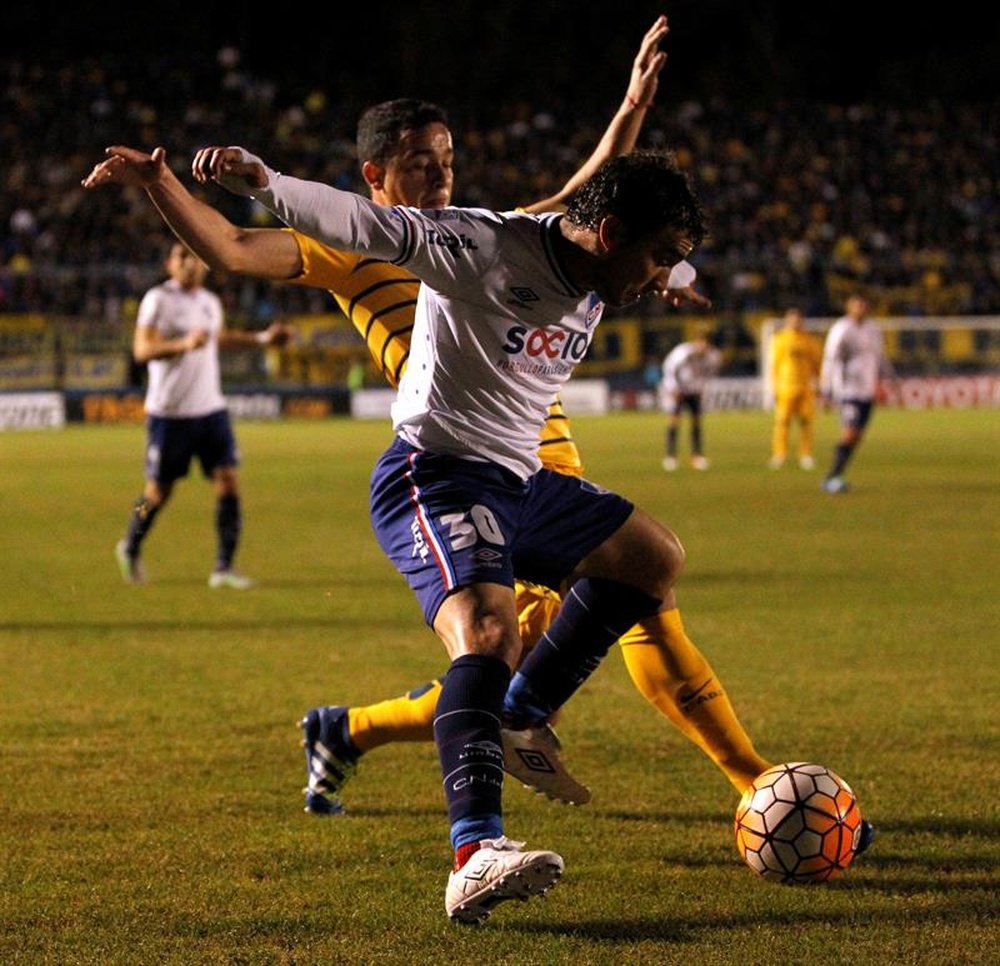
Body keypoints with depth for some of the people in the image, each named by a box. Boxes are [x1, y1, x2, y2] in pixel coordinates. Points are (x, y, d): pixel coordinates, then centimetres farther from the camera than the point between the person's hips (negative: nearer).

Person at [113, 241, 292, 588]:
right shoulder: (158, 300, -10)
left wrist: (263, 338, 27)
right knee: (159, 491, 4)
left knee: (228, 480, -7)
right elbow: (142, 350, -19)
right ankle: (130, 549, 30)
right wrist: (184, 344, -32)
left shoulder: (210, 302, 11)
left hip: (211, 409, 5)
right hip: (169, 413, -5)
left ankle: (224, 567, -3)